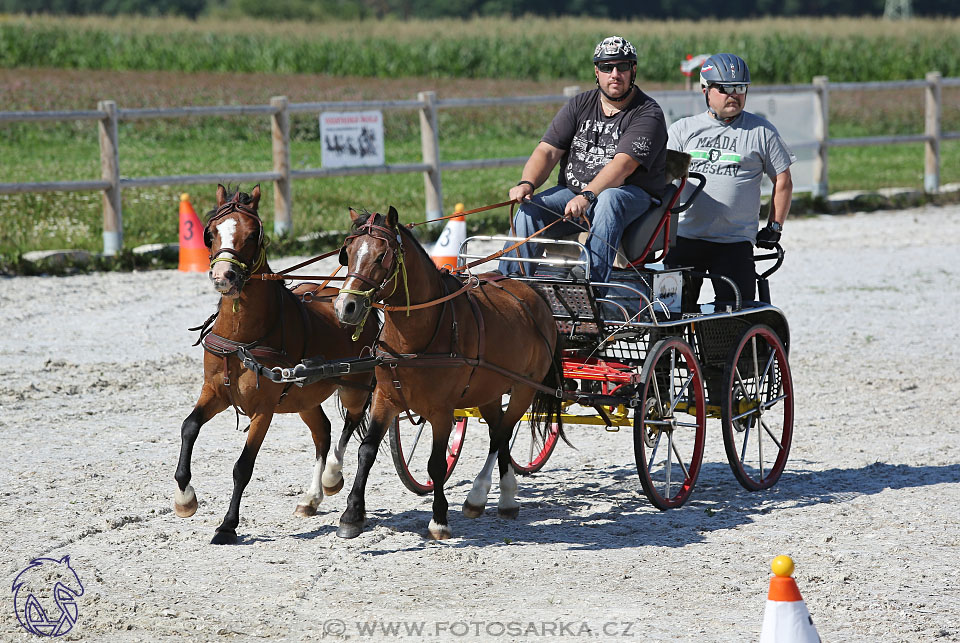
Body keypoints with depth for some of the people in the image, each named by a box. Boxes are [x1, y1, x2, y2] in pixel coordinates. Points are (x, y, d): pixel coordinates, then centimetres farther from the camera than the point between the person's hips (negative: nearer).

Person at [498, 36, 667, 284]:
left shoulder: (648, 114, -8)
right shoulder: (580, 105, 10)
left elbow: (623, 164, -22)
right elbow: (547, 151, 2)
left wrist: (587, 196, -37)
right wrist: (527, 184, -19)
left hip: (632, 196, -4)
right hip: (573, 191, 4)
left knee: (609, 200, -39)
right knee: (529, 210, -22)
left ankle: (591, 284, -47)